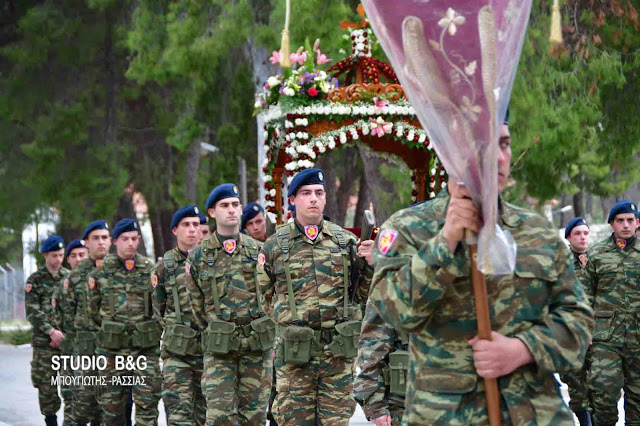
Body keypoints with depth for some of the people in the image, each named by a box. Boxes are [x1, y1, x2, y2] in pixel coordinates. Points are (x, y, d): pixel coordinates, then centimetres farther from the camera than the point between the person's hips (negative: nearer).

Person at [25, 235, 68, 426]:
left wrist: (67, 333, -3)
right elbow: (32, 311, -6)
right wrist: (51, 331, -17)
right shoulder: (35, 280, 1)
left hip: (68, 338, 2)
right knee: (46, 383, 0)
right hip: (44, 340, -2)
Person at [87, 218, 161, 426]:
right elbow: (93, 308, 11)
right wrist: (110, 329, 12)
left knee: (147, 401, -6)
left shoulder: (151, 269, 3)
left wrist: (147, 329, 8)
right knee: (111, 402, 7)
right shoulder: (100, 272, 3)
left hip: (146, 347, 0)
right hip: (112, 347, 1)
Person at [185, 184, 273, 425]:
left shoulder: (258, 250, 6)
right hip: (218, 349, -1)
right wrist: (215, 331, 9)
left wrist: (259, 329, 7)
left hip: (258, 343, 1)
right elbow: (197, 303, 10)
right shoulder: (199, 256, 4)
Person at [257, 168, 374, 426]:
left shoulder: (346, 241, 7)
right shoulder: (275, 245, 5)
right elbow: (265, 295, 15)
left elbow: (361, 293, 10)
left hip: (339, 348, 1)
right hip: (294, 350, -1)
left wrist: (370, 265, -5)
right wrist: (288, 315, 8)